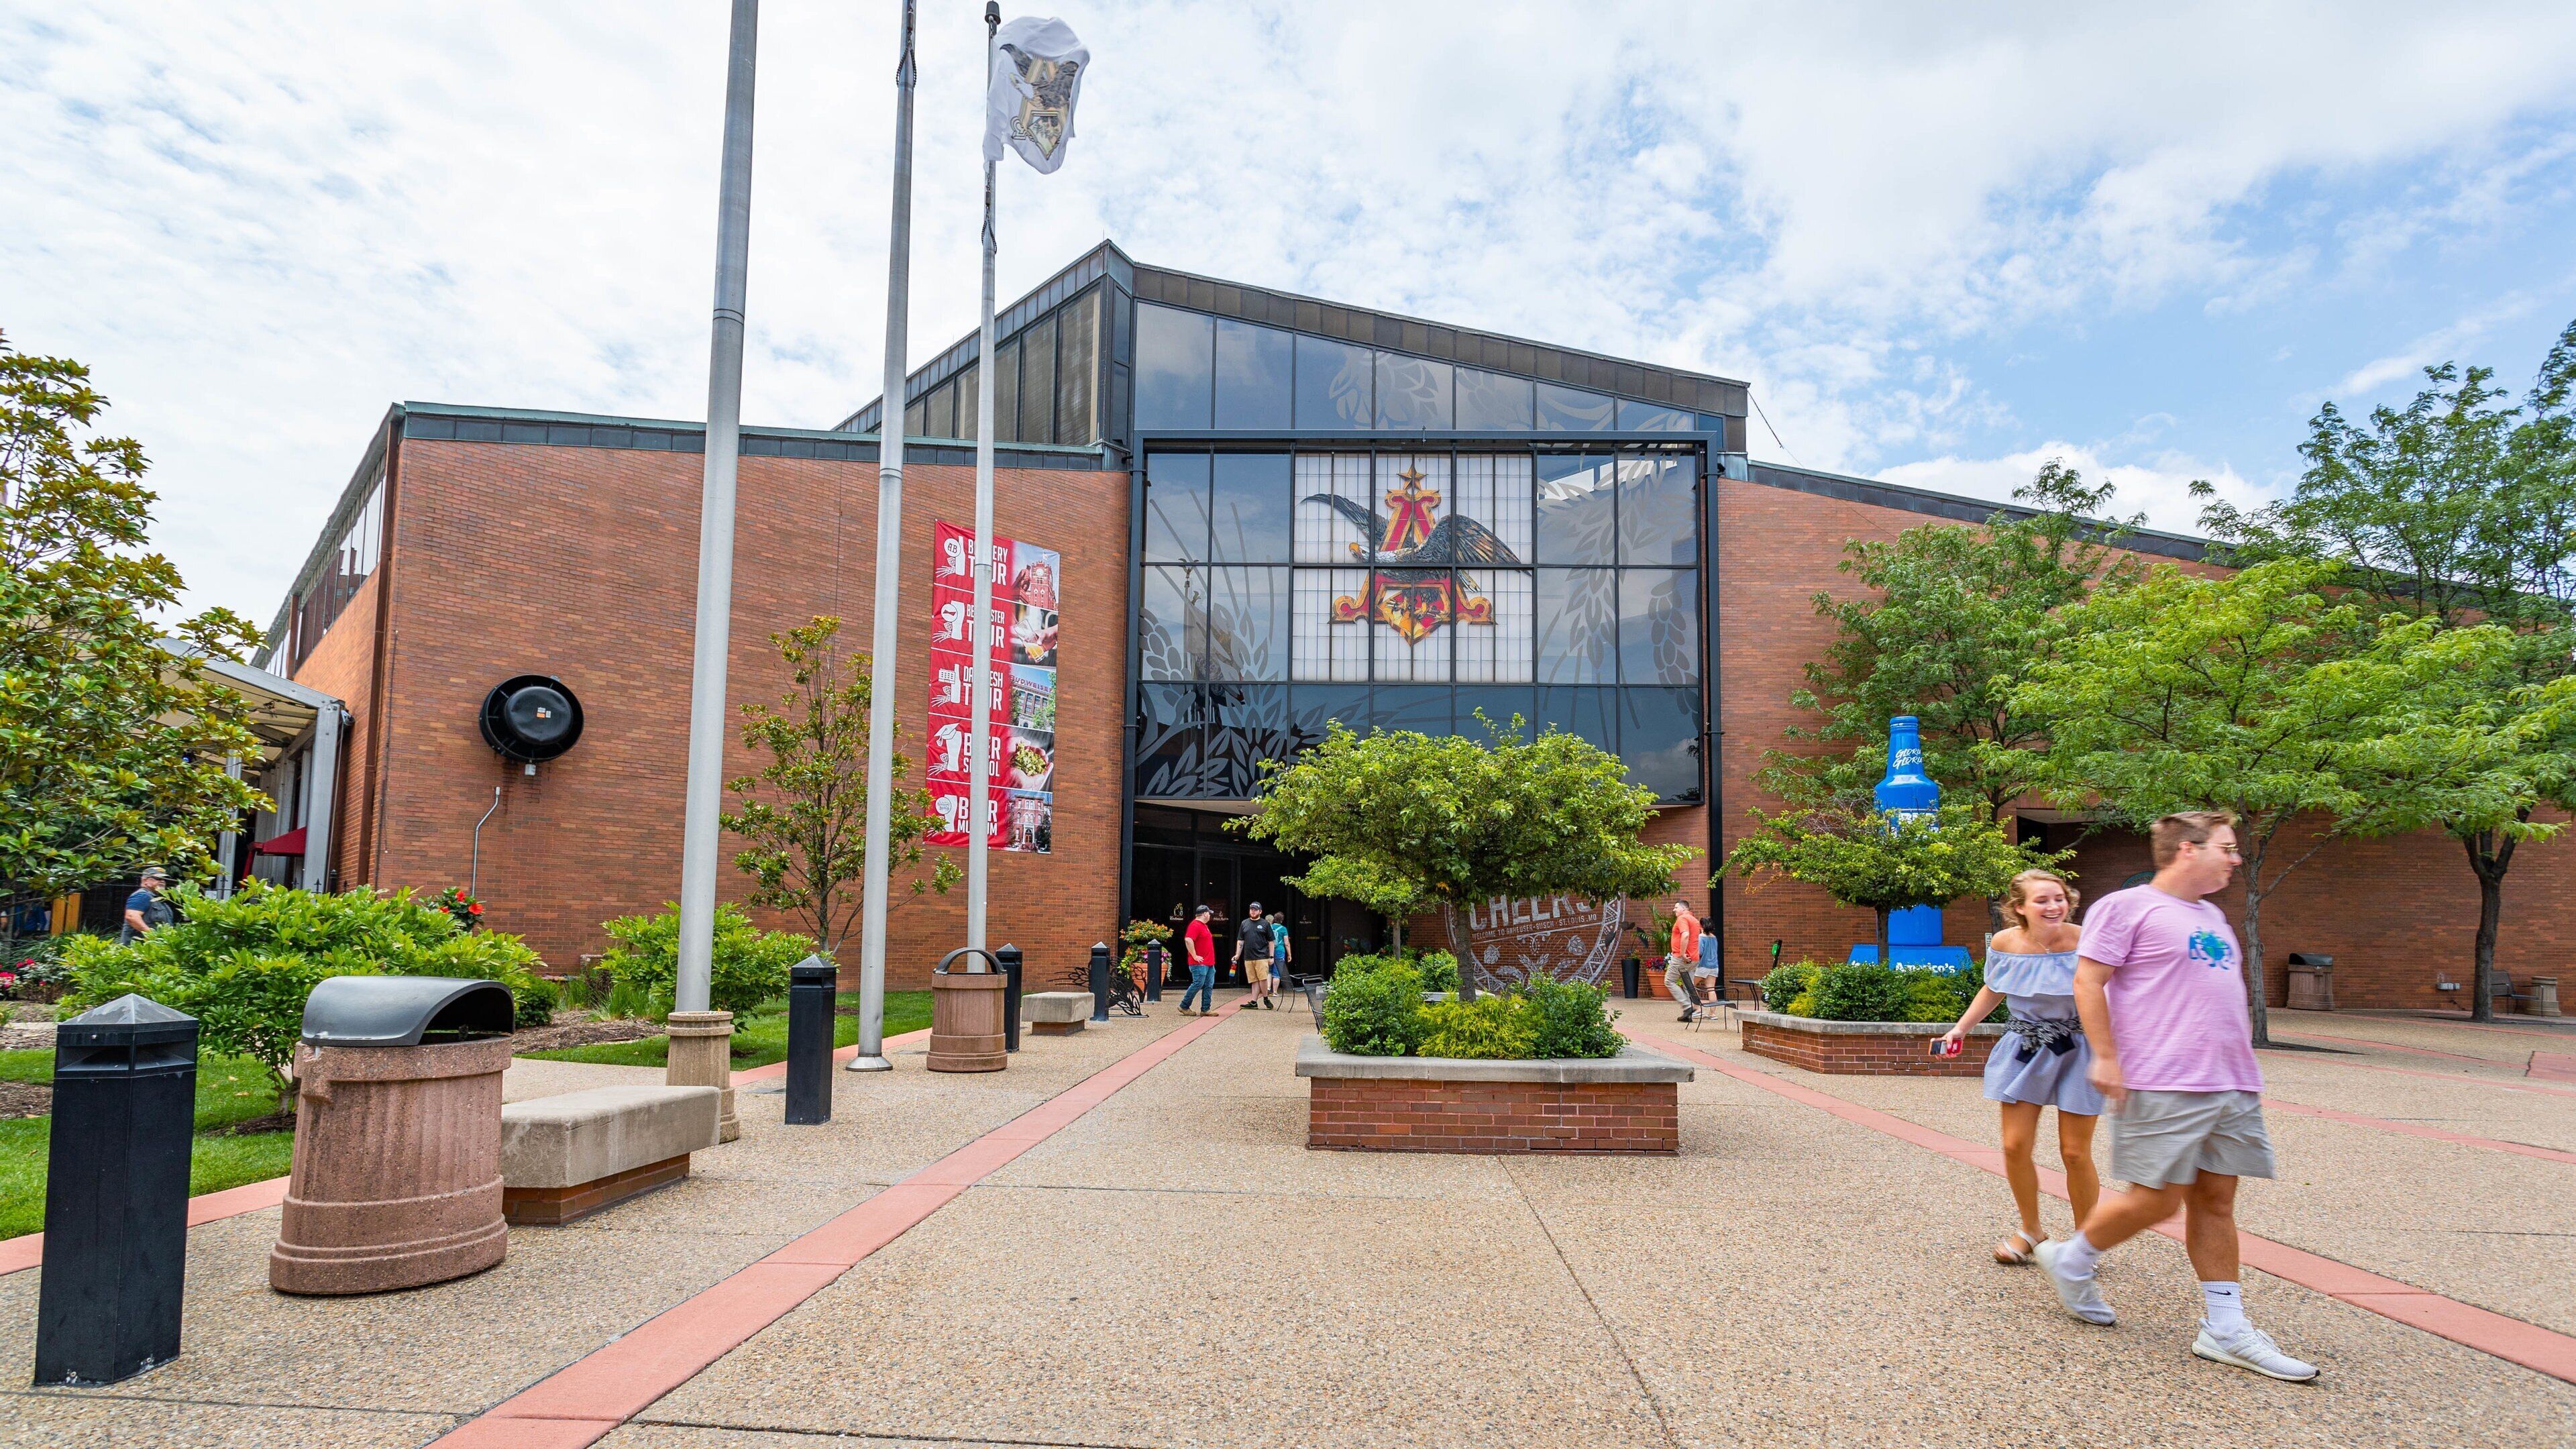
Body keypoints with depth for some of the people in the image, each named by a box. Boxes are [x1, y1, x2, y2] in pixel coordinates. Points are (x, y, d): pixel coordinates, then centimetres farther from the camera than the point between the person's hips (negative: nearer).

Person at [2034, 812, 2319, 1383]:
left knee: (2217, 1199, 8)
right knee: (2158, 1199, -7)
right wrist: (2105, 1057, -17)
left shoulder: (2213, 917, 20)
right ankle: (2071, 1259, 15)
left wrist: (2241, 1066, 22)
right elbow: (2088, 981, -11)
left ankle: (2225, 1328, 14)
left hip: (2231, 1087, 8)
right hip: (2162, 1088, -8)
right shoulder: (2127, 907, -6)